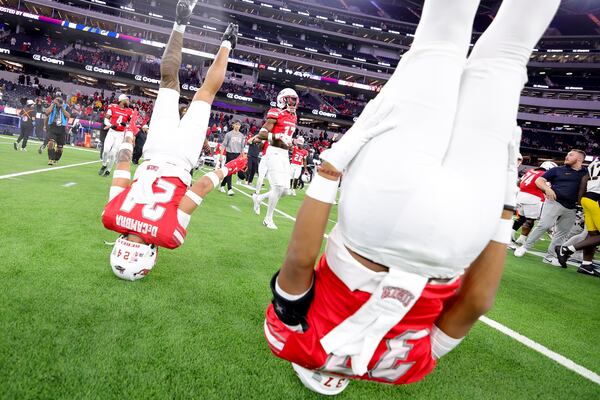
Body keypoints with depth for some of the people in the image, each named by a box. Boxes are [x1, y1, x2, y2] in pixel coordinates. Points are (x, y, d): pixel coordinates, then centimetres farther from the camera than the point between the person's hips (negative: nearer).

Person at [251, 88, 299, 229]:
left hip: (285, 154, 8)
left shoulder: (293, 117, 16)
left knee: (285, 189, 6)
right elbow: (261, 134, -12)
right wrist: (277, 136, -25)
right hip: (274, 152, -8)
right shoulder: (276, 114, -8)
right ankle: (268, 218, 4)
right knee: (279, 186, -12)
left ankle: (258, 198, 29)